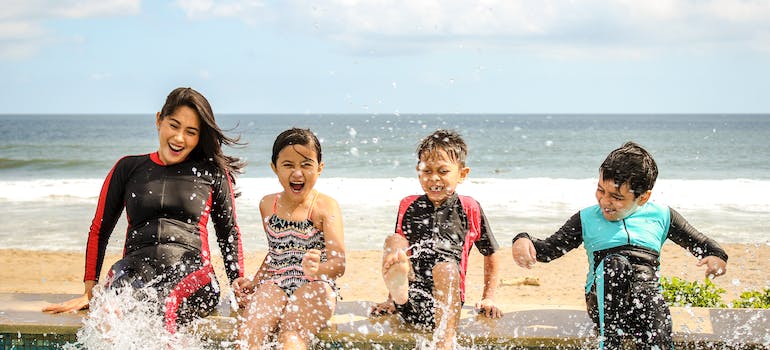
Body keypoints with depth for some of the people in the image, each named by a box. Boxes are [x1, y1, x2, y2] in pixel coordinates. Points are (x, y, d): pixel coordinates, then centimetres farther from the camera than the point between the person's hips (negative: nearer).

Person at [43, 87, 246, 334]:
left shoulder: (213, 172, 15)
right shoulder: (129, 168, 18)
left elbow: (229, 232, 22)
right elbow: (99, 230, 21)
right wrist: (89, 292, 14)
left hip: (191, 274, -1)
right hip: (136, 269, 1)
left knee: (167, 305, -40)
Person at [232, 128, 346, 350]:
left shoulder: (325, 206, -3)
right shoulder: (267, 204, 14)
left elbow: (339, 263, -14)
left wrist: (318, 269, -37)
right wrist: (253, 282, 16)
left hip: (315, 286, -4)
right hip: (275, 283, 4)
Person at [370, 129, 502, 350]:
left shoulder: (469, 209, 7)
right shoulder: (408, 206, 14)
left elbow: (490, 255, 16)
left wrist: (488, 299, 13)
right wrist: (391, 299, 20)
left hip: (447, 302, -2)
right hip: (408, 303, 3)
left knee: (447, 267, -33)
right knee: (393, 241, -14)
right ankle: (398, 297, -39)